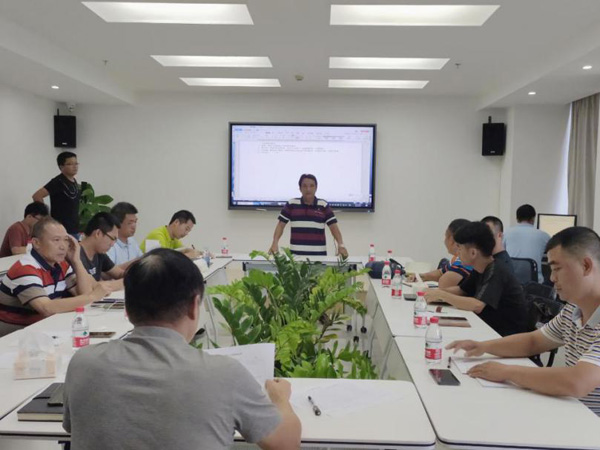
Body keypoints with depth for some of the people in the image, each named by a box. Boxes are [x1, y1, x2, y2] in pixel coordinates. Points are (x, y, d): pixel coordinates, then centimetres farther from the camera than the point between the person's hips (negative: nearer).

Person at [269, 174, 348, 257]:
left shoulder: (324, 206, 3)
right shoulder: (291, 204, 4)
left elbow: (334, 227, 0)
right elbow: (280, 225, 5)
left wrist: (341, 244, -15)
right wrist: (275, 243, -10)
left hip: (319, 253, 0)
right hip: (296, 253, 0)